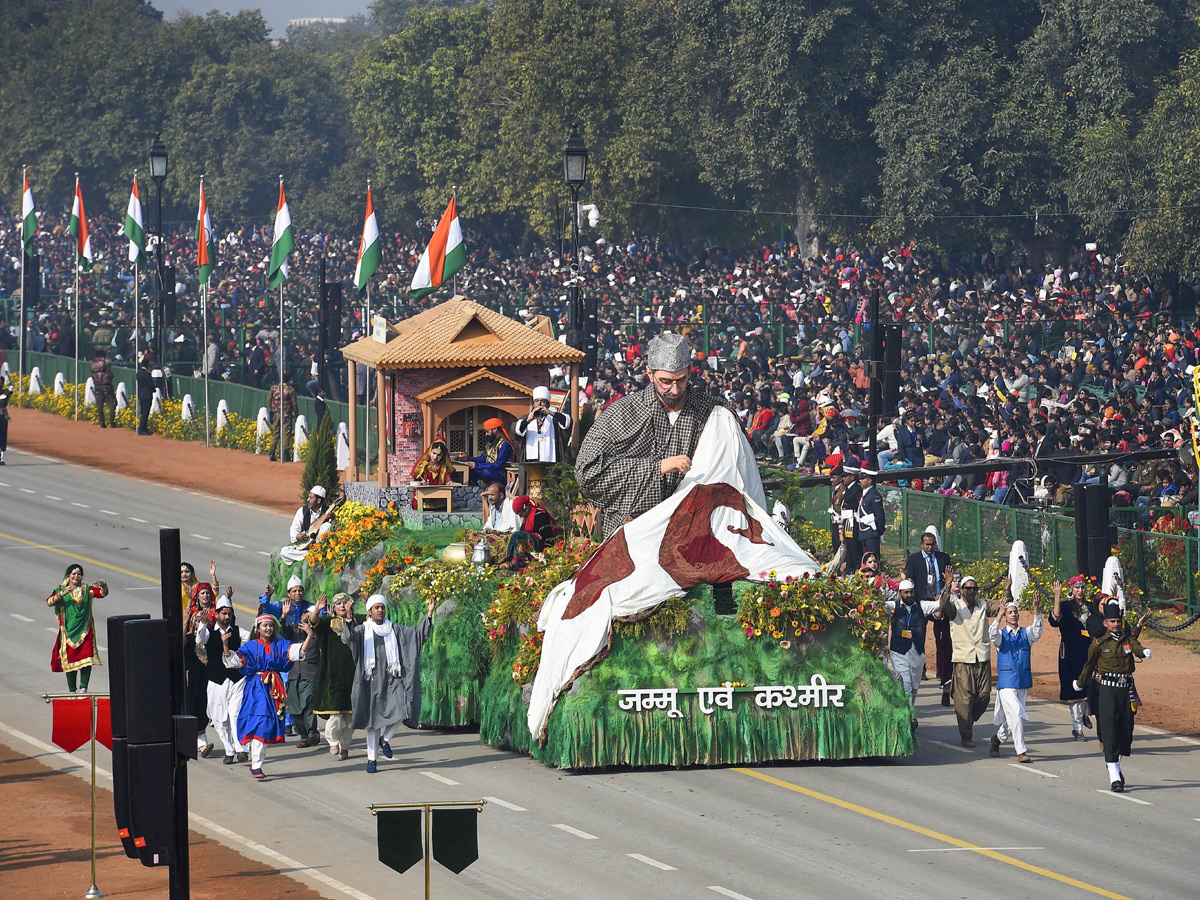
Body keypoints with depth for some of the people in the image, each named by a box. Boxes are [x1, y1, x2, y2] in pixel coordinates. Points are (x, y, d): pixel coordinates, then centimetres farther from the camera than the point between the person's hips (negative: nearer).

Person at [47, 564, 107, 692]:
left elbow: (103, 594, -3)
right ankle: (72, 690, 9)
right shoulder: (61, 590, 4)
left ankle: (83, 688, -7)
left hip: (85, 631, 1)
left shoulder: (87, 589, 8)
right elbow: (49, 602, -10)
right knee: (70, 660, 1)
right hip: (69, 631, -1)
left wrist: (103, 585, -25)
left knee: (87, 660, -11)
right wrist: (62, 594, -25)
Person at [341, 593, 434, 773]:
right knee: (373, 719, 0)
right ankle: (372, 758, 9)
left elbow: (419, 633, 5)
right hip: (372, 681, -1)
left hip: (392, 679, 2)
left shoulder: (395, 630, 10)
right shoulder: (362, 630, 4)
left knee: (400, 712, -16)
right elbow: (349, 637, -17)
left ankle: (384, 740, 11)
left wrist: (428, 615, -9)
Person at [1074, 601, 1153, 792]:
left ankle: (1116, 766, 33)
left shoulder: (1128, 639, 6)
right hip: (1107, 692, -3)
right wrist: (1080, 684, 23)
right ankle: (1114, 777, -11)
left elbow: (1137, 648, -15)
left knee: (1126, 730, 8)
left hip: (1126, 690, 3)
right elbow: (1089, 665, 12)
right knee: (1109, 732, -9)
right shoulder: (1100, 644, 1)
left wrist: (1145, 652, -38)